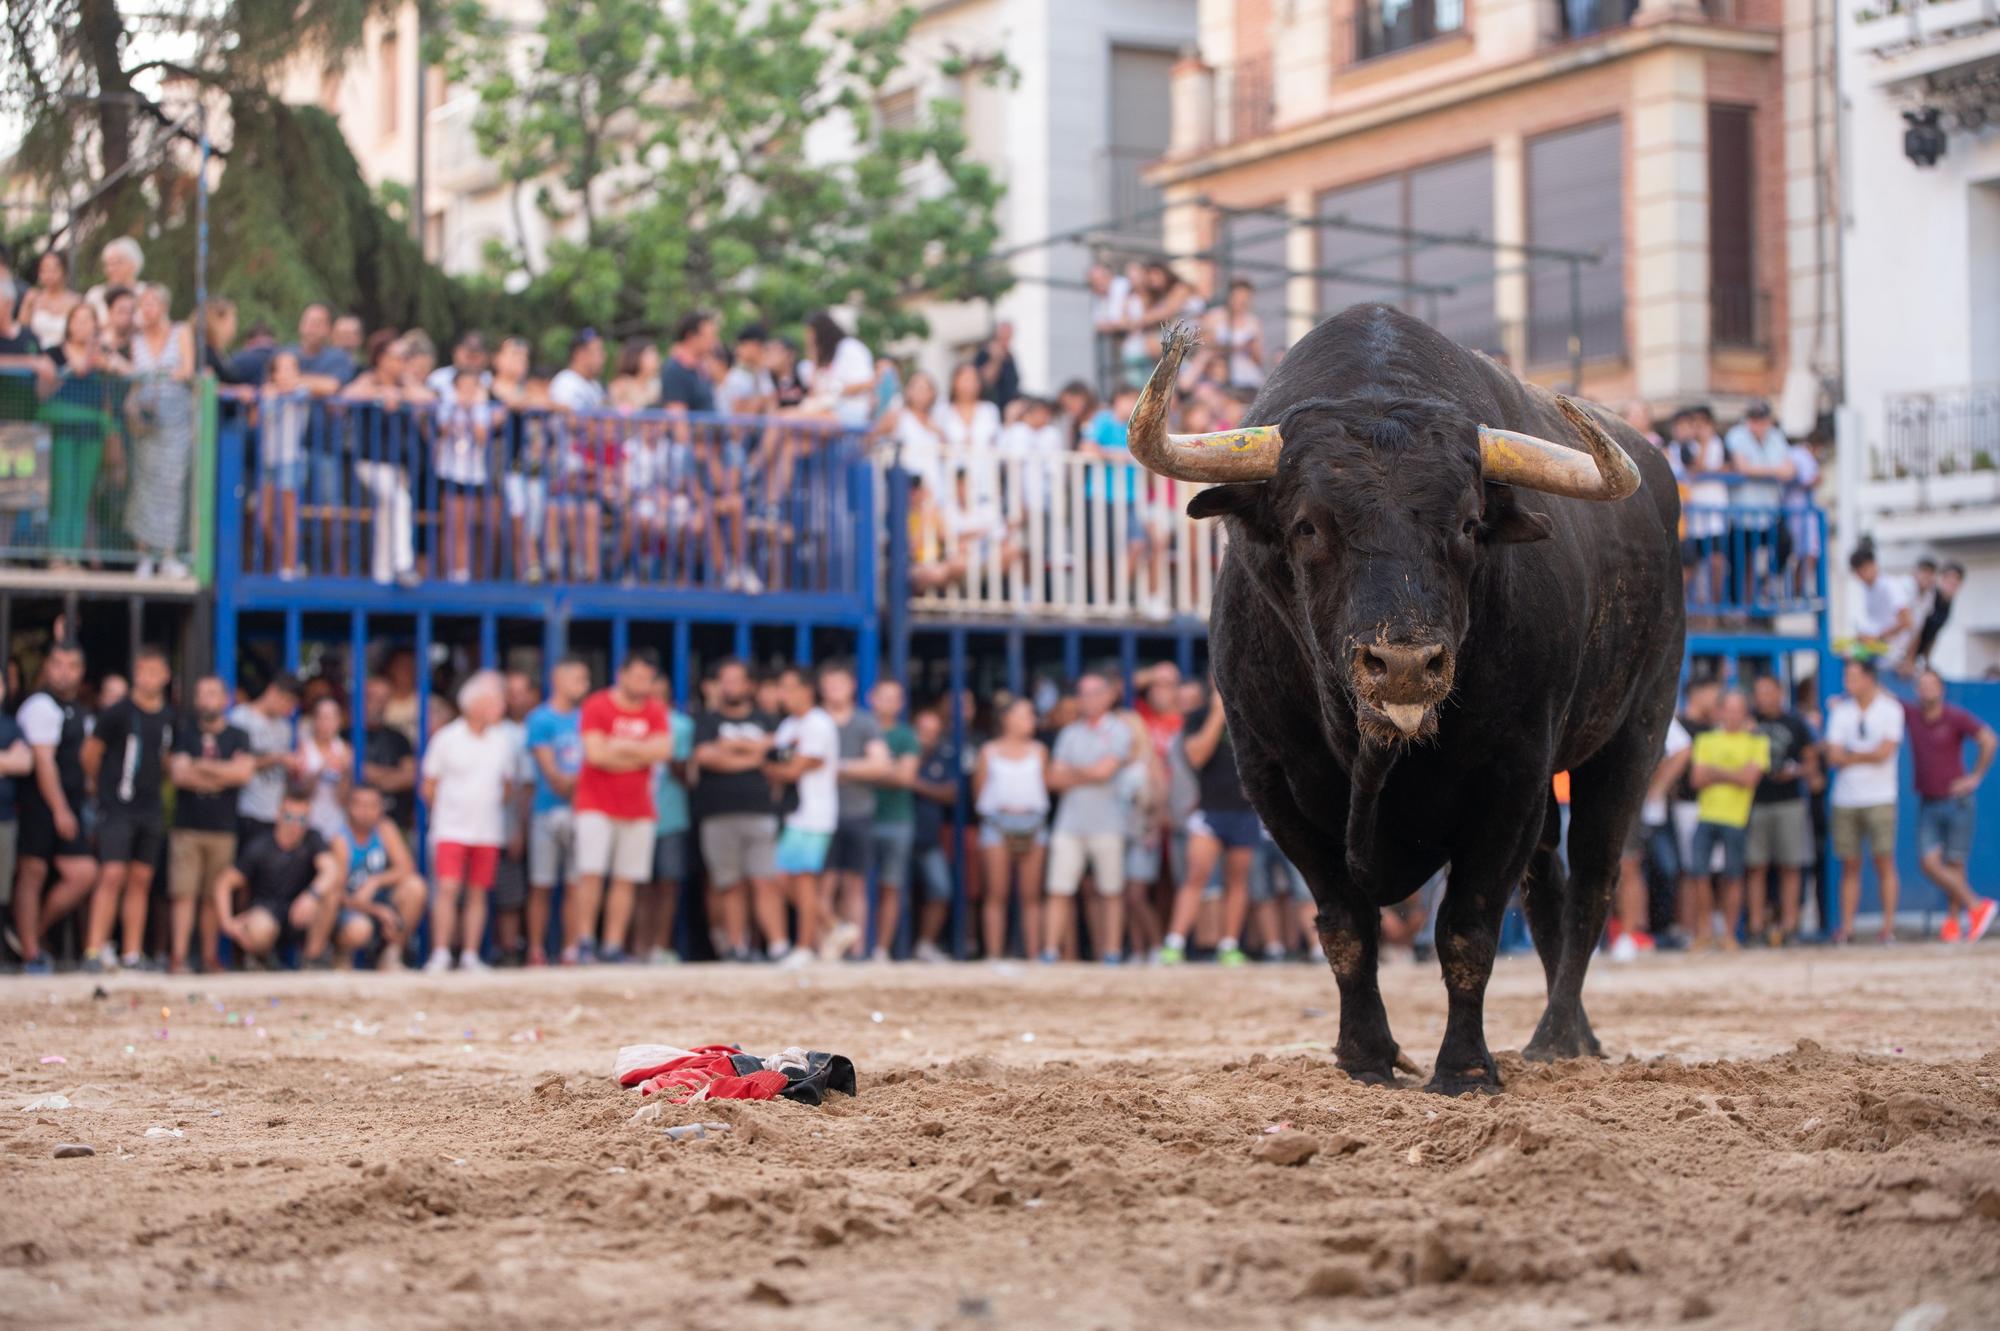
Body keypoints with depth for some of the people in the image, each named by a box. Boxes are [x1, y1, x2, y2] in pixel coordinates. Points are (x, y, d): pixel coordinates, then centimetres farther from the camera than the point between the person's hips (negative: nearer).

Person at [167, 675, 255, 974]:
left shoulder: (238, 736, 9)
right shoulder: (184, 733, 8)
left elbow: (244, 771, -8)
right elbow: (179, 774, -5)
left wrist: (201, 766, -6)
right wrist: (223, 776, -4)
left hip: (223, 828, 1)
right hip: (187, 826, -1)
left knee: (213, 896, 4)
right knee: (183, 894, -7)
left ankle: (210, 957, 12)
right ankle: (177, 957, -9)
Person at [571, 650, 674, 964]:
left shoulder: (655, 711, 8)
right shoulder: (596, 706, -4)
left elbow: (664, 749, -6)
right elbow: (595, 753, -15)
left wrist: (622, 746, -11)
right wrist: (642, 754, -5)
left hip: (638, 808, 4)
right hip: (597, 805, -4)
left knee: (626, 880, 1)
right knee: (591, 873, -11)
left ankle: (613, 946, 3)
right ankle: (584, 943, -6)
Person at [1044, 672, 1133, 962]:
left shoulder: (1119, 731, 3)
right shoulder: (1070, 733, 16)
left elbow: (1104, 771, -9)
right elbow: (1055, 779, 9)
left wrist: (1072, 773, 5)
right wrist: (1088, 775, -3)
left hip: (1106, 825, -3)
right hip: (1069, 822, 3)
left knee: (1112, 894, 1)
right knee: (1059, 892, -3)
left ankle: (1112, 954, 7)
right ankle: (1050, 953, -4)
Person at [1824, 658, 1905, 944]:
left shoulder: (1890, 709, 0)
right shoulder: (1841, 711, 10)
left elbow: (1884, 753, -11)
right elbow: (1833, 757, 2)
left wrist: (1850, 756, -2)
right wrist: (1867, 756, -7)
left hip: (1879, 799, -3)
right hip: (1845, 799, 3)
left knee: (1884, 862, -5)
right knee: (1849, 865, 3)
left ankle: (1889, 926, -3)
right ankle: (1846, 927, 3)